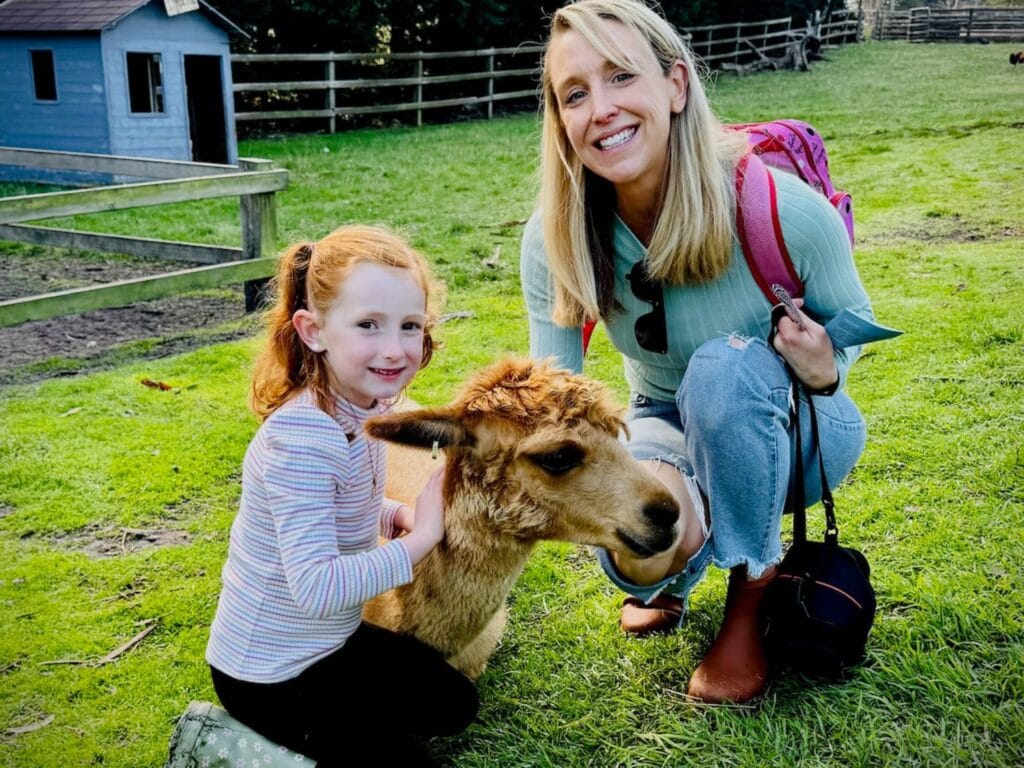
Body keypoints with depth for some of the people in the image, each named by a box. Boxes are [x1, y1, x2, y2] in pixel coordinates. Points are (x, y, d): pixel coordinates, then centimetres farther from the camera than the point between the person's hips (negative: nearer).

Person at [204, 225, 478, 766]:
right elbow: (317, 588, -38)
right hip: (269, 674, -9)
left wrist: (398, 516, -7)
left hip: (332, 639, 9)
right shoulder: (303, 438, -33)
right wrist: (420, 537, -26)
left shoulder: (364, 406, -7)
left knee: (455, 706, 21)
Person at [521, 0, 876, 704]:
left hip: (796, 428, -1)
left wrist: (825, 369, -33)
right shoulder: (556, 238, -20)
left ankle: (752, 598, -13)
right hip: (671, 426, 2)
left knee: (727, 364, -37)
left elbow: (854, 325, -9)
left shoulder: (780, 205, -28)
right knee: (640, 556, -32)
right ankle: (674, 574, 11)